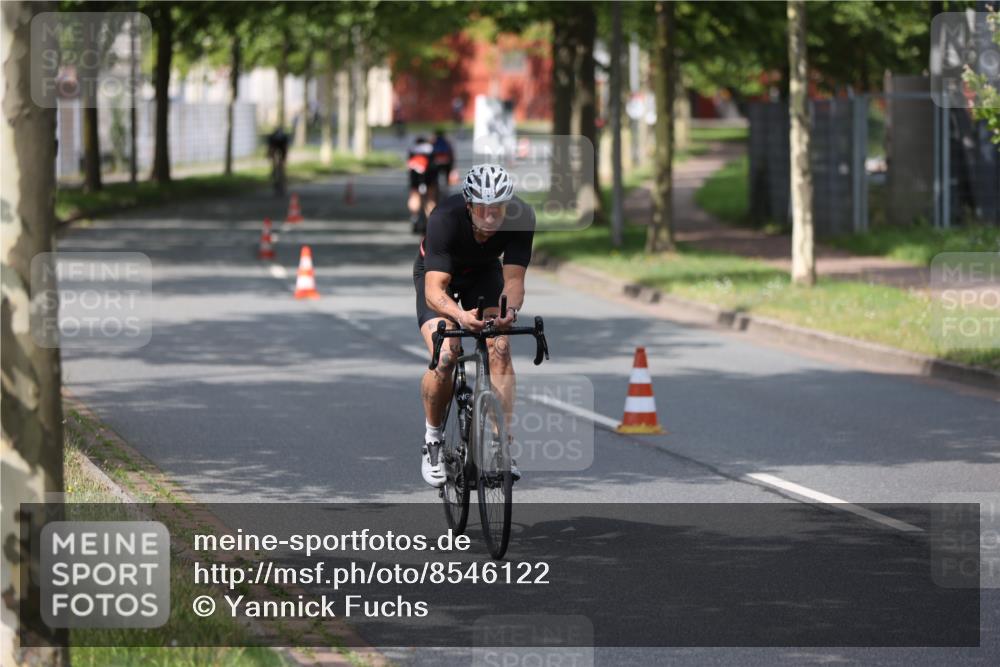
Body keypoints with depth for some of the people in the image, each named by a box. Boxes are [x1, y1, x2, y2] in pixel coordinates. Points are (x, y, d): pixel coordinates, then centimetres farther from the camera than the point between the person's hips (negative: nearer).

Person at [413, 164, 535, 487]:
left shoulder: (521, 217, -31)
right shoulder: (445, 218, -39)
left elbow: (513, 279, -33)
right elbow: (434, 290, -44)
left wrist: (510, 309, -55)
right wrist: (460, 315, -64)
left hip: (484, 273, 2)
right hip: (437, 274, -2)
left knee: (500, 349, -20)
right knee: (444, 357, -22)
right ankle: (433, 436, 2)